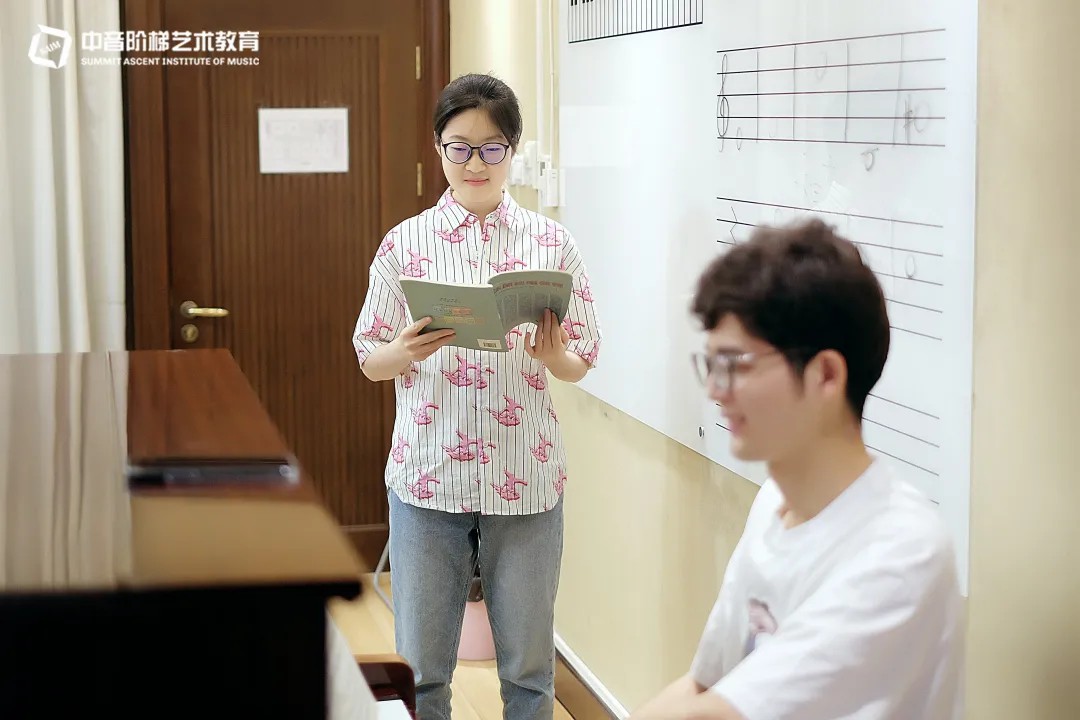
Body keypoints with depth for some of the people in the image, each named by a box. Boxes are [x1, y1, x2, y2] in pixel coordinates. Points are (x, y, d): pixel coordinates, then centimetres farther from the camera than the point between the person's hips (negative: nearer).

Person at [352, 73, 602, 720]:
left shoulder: (552, 243, 2)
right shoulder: (406, 242, 2)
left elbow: (580, 364, 4)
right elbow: (370, 361, 5)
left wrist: (550, 354, -18)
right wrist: (405, 353, -17)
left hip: (525, 475, 0)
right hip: (428, 473, 0)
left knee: (528, 663, 9)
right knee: (421, 662, 7)